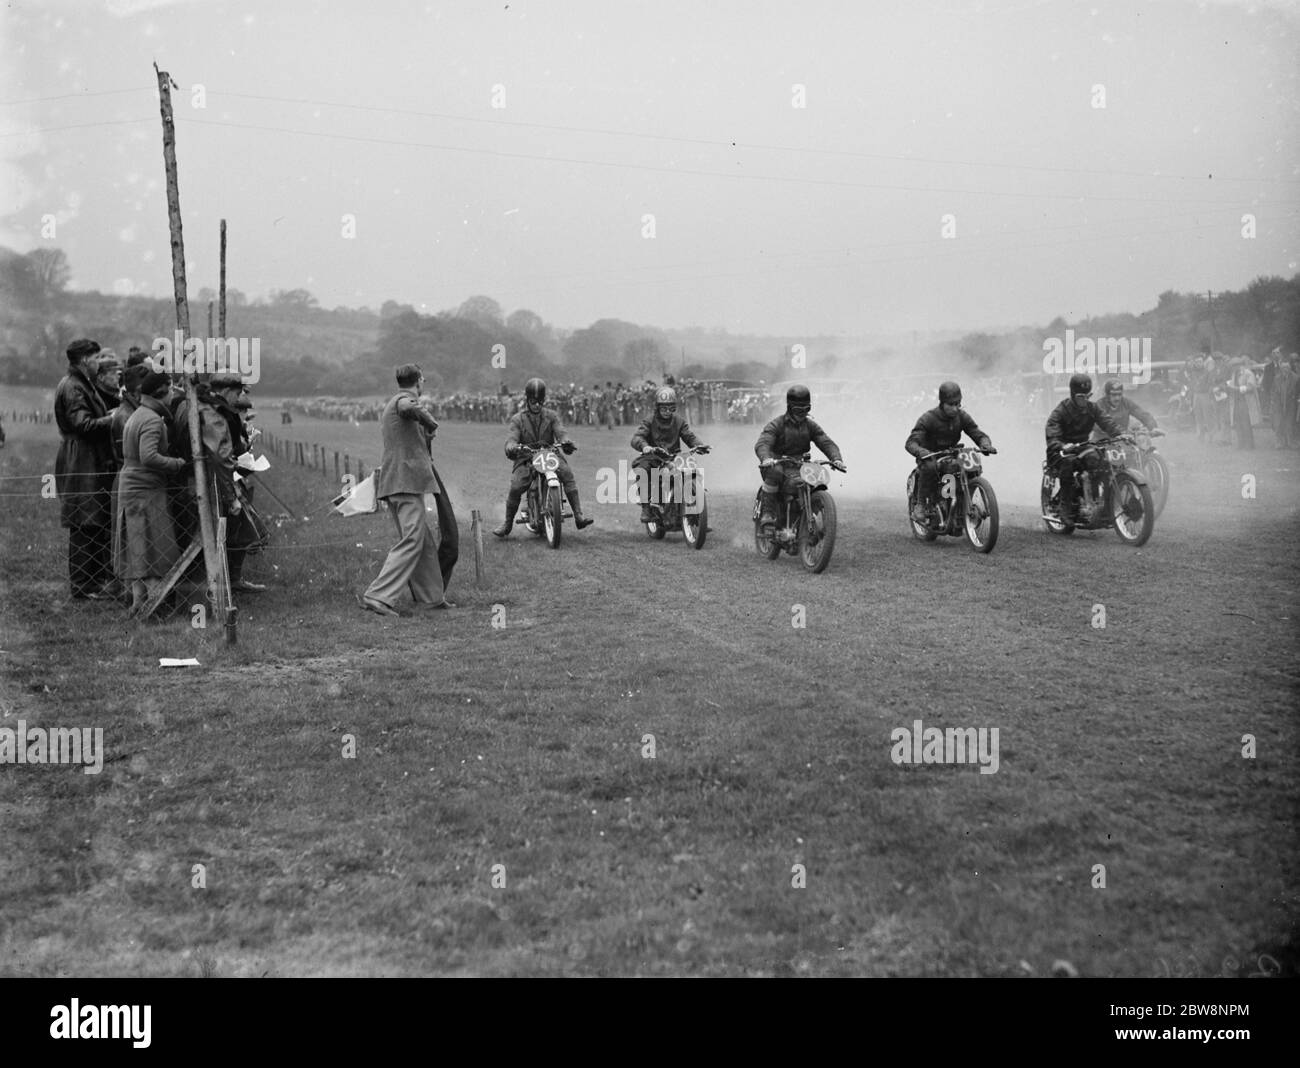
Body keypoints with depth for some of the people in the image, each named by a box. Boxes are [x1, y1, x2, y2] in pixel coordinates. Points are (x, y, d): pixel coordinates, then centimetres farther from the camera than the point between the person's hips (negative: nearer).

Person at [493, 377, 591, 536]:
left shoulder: (552, 415, 12)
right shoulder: (518, 419, 9)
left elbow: (560, 432, -3)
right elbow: (511, 438, -4)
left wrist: (566, 442, -28)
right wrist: (512, 448, -30)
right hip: (526, 458, -1)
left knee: (567, 474, -28)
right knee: (516, 487, -23)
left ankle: (578, 516, -31)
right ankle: (508, 524, -3)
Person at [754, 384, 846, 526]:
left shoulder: (810, 426, 11)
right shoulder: (776, 424, -5)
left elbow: (827, 443, 1)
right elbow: (762, 444, -20)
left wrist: (836, 459, -21)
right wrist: (766, 458, -44)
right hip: (777, 463, -4)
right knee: (775, 472, -38)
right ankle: (767, 513, -33)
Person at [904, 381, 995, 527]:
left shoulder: (962, 416, -2)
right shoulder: (928, 418, -18)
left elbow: (978, 434, -4)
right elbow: (911, 442, -27)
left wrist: (986, 444, -30)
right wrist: (920, 452, -52)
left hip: (951, 456, 4)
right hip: (931, 456, -4)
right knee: (930, 466, -40)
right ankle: (920, 504, -27)